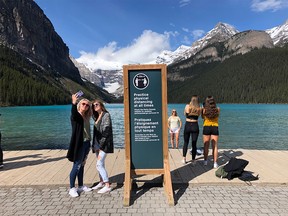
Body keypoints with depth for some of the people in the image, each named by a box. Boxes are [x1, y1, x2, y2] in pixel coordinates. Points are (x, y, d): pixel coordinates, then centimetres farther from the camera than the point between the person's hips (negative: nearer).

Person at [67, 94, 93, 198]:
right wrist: (74, 103, -52)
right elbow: (73, 113, -34)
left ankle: (81, 186, 27)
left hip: (86, 143, 7)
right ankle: (72, 188, 12)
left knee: (82, 165, 16)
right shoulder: (76, 116, -9)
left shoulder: (86, 117, 11)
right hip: (79, 144, -7)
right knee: (76, 166, -1)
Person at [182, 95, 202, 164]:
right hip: (195, 126, 0)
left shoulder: (187, 106, -5)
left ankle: (184, 159, 17)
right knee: (194, 144, 7)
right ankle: (193, 160, 11)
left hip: (187, 125, 0)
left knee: (186, 143, 14)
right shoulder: (199, 109, -2)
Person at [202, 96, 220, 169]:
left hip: (206, 128, 0)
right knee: (215, 146, 5)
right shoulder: (217, 109, -4)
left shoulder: (205, 109, -8)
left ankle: (205, 161, 20)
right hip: (215, 128, 0)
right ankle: (215, 163, 7)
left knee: (206, 146, 10)